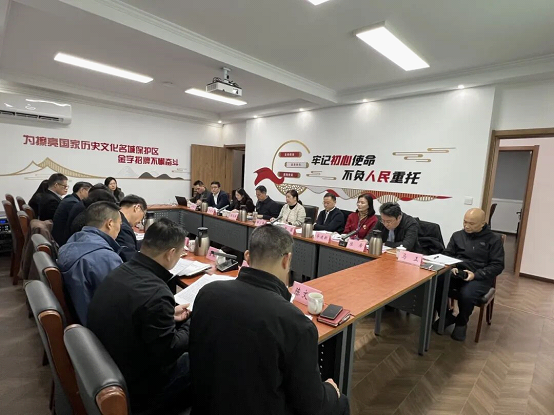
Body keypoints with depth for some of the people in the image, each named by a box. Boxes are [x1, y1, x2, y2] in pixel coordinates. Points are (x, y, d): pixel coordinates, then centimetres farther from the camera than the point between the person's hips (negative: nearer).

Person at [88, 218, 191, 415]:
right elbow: (168, 352, -23)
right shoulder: (155, 293, -34)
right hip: (134, 388, -7)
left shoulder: (120, 272, -8)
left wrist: (168, 316, 7)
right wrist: (192, 323, -8)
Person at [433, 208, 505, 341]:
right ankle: (446, 316, 0)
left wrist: (476, 275, -16)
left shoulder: (494, 239, 3)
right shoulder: (457, 235, 13)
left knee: (466, 294, -35)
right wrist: (451, 267, -9)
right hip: (455, 273, 3)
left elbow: (498, 265, -3)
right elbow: (446, 255, 14)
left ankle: (461, 323, 0)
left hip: (480, 277, -3)